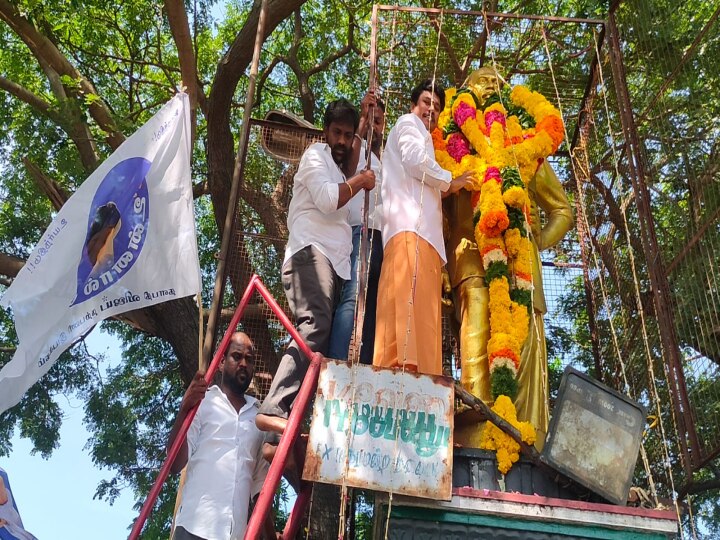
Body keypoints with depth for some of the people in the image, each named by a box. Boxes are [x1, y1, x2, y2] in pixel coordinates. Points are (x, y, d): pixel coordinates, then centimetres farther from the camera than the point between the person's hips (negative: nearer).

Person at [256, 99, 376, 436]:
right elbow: (326, 199, -8)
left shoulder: (341, 172, 36)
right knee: (315, 327, -29)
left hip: (335, 263, 9)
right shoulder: (315, 155, 9)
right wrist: (361, 181, 5)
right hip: (311, 253, -9)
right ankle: (274, 410, -40)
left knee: (323, 334, -6)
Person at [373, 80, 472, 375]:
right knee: (411, 305, -26)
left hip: (421, 230, 9)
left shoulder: (420, 135, 41)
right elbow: (415, 159, -6)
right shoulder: (408, 124, 14)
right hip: (411, 227, -9)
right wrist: (450, 182, 6)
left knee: (420, 311, -6)